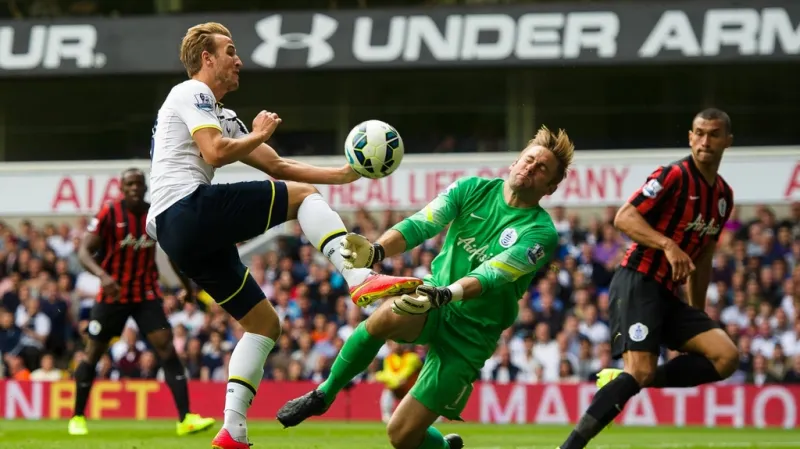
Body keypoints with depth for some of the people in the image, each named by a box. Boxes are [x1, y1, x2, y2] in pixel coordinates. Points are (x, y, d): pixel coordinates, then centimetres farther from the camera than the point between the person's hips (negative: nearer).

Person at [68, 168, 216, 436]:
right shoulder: (109, 214, -12)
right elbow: (84, 251, -16)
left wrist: (188, 286, 20)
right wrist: (103, 275, -35)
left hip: (147, 295, 2)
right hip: (112, 294, -2)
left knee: (166, 348, -13)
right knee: (93, 354, 6)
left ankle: (185, 419, -18)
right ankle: (77, 418, 23)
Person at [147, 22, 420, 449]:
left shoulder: (220, 116, 31)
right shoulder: (192, 93, 2)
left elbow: (278, 165, 29)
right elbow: (215, 152, -15)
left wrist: (342, 174, 21)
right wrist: (258, 134, 3)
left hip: (178, 237, 10)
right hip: (188, 209, -10)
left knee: (264, 323, 11)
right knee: (303, 196, -10)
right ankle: (361, 280, -27)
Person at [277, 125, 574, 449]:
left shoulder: (540, 233, -13)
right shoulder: (474, 189, -1)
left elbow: (489, 276, -27)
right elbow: (420, 225, -14)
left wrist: (443, 295, -46)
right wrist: (375, 251, -34)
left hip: (469, 335, -2)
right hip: (433, 304, 2)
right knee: (388, 315, -37)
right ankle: (323, 396, -14)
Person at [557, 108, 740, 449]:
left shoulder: (724, 196, 15)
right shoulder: (674, 176, -9)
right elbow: (624, 217, -16)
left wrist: (698, 315, 25)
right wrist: (668, 245, -29)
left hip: (667, 293, 8)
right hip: (637, 282, -8)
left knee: (726, 356, -10)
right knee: (640, 371, -23)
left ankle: (625, 381, -7)